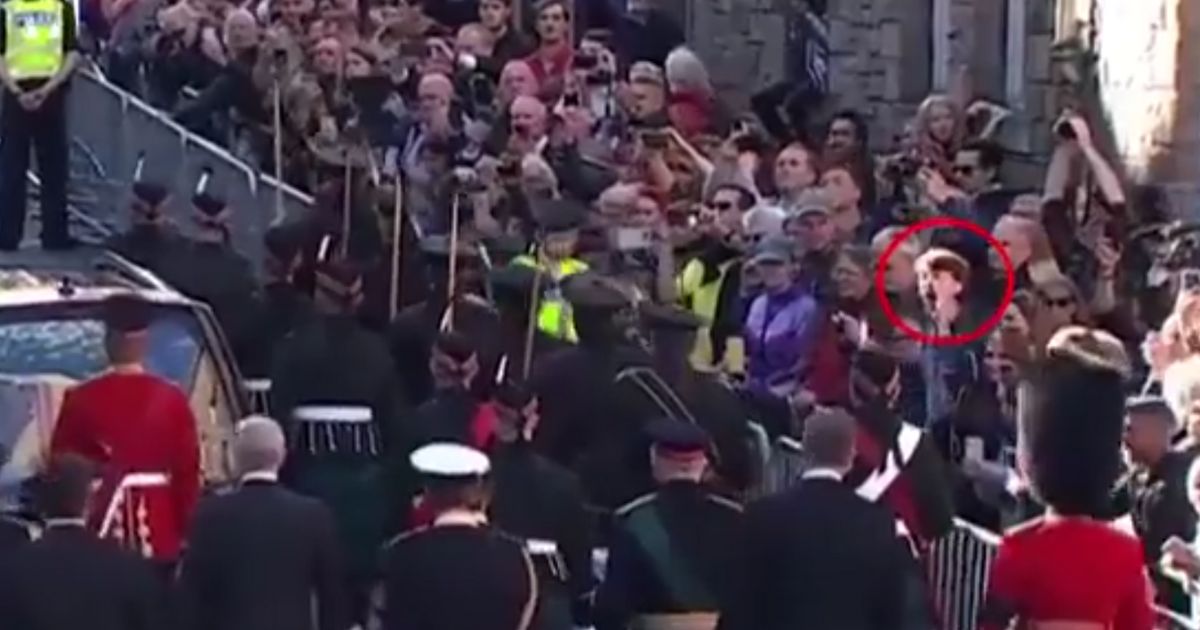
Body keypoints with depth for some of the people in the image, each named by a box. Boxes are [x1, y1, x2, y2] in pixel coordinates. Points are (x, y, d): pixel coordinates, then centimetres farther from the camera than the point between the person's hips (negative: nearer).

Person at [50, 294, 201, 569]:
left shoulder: (81, 400, -5)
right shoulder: (172, 399, -3)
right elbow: (188, 472, -1)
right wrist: (186, 535, 9)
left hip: (96, 536, -1)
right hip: (161, 536, 1)